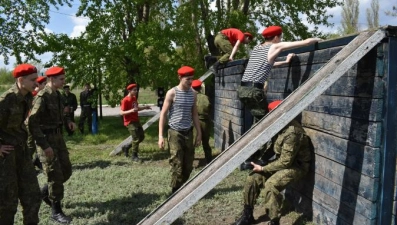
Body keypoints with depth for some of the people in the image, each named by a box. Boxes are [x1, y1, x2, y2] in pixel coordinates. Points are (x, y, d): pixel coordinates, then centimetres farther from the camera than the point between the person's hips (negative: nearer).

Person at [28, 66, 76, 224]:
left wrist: (68, 121, 3)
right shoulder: (42, 97, -18)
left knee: (66, 171, 13)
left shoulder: (57, 95, 8)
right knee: (55, 175, -1)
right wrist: (44, 145, -24)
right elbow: (32, 123, -22)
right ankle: (56, 211, 13)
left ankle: (45, 192, 35)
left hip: (58, 136, 8)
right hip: (46, 139, -8)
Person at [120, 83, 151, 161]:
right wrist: (131, 111, -32)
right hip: (130, 122, -9)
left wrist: (144, 107, 7)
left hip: (136, 121, 9)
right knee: (136, 139, -6)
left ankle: (126, 147, 26)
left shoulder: (134, 98, 8)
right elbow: (121, 112, -19)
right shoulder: (125, 100, -17)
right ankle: (134, 156, 9)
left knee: (142, 136, 13)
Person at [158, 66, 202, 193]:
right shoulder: (172, 93, -7)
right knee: (177, 165, -4)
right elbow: (163, 114, -6)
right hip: (175, 133, -5)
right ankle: (176, 192, 8)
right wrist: (160, 136, -12)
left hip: (188, 133, 5)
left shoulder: (193, 94, 7)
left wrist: (199, 133, 12)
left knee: (188, 166, 8)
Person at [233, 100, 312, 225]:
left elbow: (286, 162, -28)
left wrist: (263, 168, -21)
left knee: (270, 185, -31)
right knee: (252, 178, -3)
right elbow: (272, 147, 13)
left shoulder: (292, 133, -29)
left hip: (296, 165, -9)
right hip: (281, 161, 9)